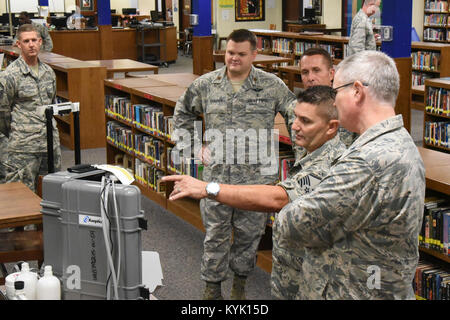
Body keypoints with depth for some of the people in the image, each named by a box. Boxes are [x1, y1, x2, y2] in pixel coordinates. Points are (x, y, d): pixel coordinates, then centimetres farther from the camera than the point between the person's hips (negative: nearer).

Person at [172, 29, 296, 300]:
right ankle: (212, 285, 24)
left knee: (249, 233, 11)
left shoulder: (272, 85, -2)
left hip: (256, 176, -1)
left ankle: (240, 281, 32)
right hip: (216, 175, 1)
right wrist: (194, 145, 8)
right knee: (215, 234, 9)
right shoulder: (206, 84, 3)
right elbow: (182, 114, 17)